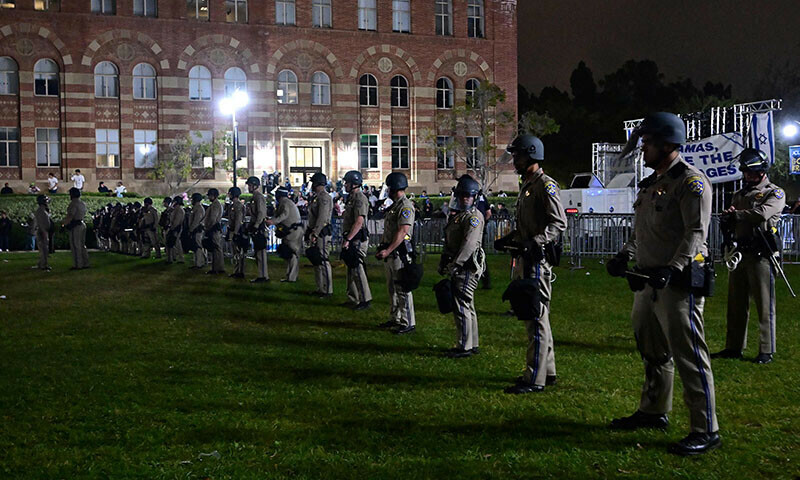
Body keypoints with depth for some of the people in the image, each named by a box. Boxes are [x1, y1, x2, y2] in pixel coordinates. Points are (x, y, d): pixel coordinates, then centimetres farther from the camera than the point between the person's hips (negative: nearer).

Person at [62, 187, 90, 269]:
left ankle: (78, 265, -4)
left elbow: (70, 216, -22)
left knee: (75, 246, -5)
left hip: (75, 226, -9)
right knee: (82, 245, 15)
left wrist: (64, 223, -7)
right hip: (82, 224, 9)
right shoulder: (83, 203, 13)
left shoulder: (73, 204, -15)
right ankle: (85, 263, 17)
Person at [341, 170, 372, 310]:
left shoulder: (360, 199, -16)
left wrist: (348, 239, -26)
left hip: (357, 240, -10)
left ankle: (365, 300, -3)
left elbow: (359, 222, -24)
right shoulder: (351, 197, 17)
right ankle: (353, 299, 21)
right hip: (350, 240, 10)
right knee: (351, 268, 14)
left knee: (357, 269, -9)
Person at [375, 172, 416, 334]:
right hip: (390, 253, 10)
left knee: (402, 288, -8)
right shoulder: (394, 205, 18)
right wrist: (382, 247, 15)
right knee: (392, 287, 15)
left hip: (399, 253, -10)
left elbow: (402, 232, -23)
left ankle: (408, 323, -4)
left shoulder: (405, 206, -14)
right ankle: (396, 319, 24)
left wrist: (388, 250, -26)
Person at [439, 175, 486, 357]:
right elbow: (449, 243, 24)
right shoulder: (457, 215, 18)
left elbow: (469, 244, -22)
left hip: (467, 267, -10)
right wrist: (444, 263, 18)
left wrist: (455, 264, -25)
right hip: (459, 268, 10)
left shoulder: (474, 216, -12)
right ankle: (472, 344, 23)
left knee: (462, 306, -9)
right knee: (467, 307, 15)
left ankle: (464, 347, -4)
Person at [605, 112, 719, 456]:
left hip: (678, 283, -9)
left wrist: (672, 268, -30)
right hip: (648, 280, 9)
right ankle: (653, 412, 33)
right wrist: (625, 256, 10)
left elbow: (695, 233, -19)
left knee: (689, 356, -7)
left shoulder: (691, 182, -11)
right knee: (653, 351, 19)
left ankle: (706, 431, 0)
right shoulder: (651, 183, 17)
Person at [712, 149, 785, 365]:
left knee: (764, 304, -4)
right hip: (739, 253, 6)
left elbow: (762, 214, -17)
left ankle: (766, 350, 1)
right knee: (736, 304, 8)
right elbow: (729, 223, 18)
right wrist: (727, 220, -6)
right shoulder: (739, 195, 22)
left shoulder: (775, 193, 1)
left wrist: (735, 215, -7)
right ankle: (734, 347, 15)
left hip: (761, 255, -6)